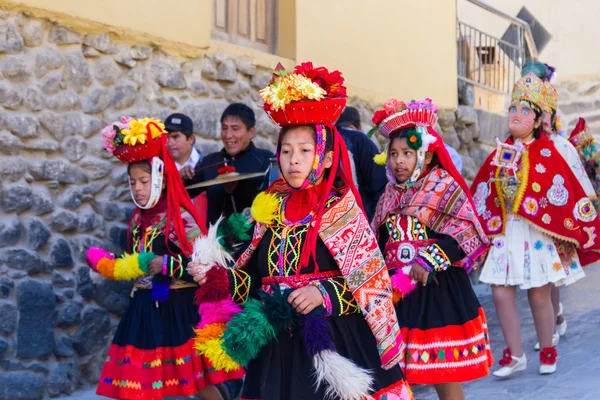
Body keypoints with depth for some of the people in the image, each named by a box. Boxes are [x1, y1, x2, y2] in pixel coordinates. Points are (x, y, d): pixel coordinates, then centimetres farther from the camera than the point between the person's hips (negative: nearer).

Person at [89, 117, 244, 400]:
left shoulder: (181, 218, -13)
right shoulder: (138, 219, 10)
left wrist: (163, 265, -26)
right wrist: (107, 264, 6)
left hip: (179, 309, -7)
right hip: (145, 308, 7)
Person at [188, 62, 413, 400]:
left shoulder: (340, 210, -5)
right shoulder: (272, 209, 9)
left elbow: (372, 281, -10)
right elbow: (258, 278, 14)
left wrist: (325, 294, -22)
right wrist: (218, 279, 0)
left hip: (333, 340, -5)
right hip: (278, 341, 5)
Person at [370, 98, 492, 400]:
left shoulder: (445, 187, -7)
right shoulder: (391, 194, 11)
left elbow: (463, 235, -16)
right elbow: (379, 242, 16)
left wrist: (427, 263, -23)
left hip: (438, 289, -5)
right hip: (398, 292, 5)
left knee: (445, 374, 4)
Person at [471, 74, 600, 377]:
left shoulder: (547, 153, -6)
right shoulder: (499, 154, 7)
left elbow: (568, 192, -7)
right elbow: (480, 195, 12)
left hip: (538, 235, -4)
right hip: (505, 233, 4)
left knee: (539, 295, 2)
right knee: (501, 293, -1)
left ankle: (547, 351, 23)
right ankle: (515, 355, 13)